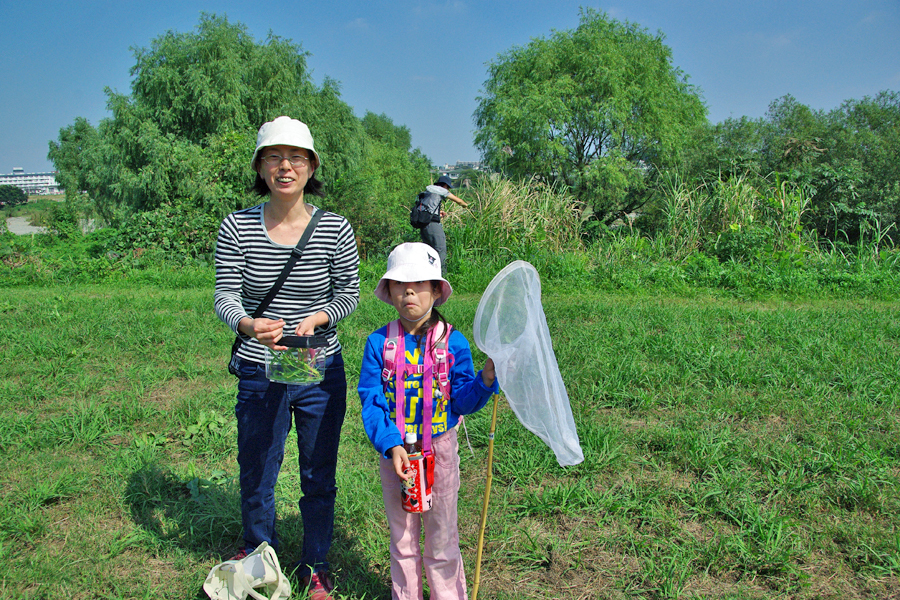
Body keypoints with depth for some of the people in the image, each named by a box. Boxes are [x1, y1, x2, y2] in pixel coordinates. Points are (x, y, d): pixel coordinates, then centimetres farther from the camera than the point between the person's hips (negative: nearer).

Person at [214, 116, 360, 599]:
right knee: (256, 473, 18)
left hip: (321, 372, 0)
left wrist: (315, 319, -19)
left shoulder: (335, 229, -8)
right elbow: (225, 295, -8)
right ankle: (258, 553, 47)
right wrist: (247, 324, -30)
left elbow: (349, 293, 1)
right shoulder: (238, 226, -7)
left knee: (319, 477, 14)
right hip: (258, 373, 1)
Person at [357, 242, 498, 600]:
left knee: (441, 537, 12)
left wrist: (485, 381, -29)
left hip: (440, 449, -1)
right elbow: (371, 400, -9)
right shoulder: (379, 343, -6)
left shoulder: (453, 342, -8)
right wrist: (391, 445, -20)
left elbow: (463, 400, -8)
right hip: (395, 450, 1)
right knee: (401, 537, 17)